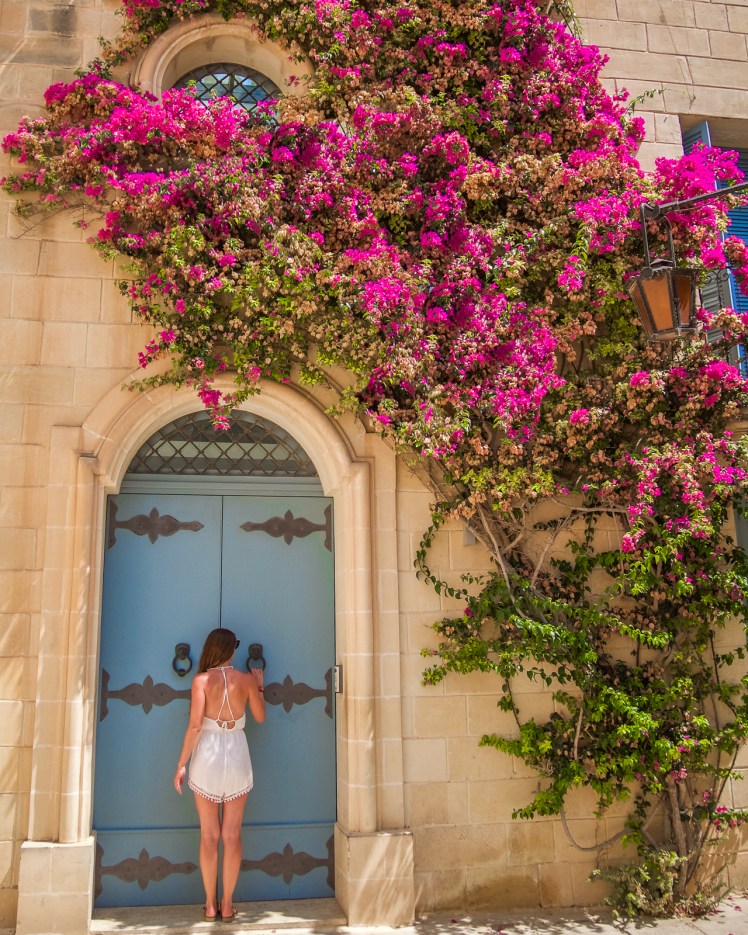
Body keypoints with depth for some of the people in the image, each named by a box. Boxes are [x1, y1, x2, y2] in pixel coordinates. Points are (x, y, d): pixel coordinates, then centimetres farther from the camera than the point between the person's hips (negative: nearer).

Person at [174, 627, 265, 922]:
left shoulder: (202, 680, -8)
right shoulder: (246, 679, -2)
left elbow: (194, 725, -13)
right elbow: (260, 717, 10)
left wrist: (182, 764, -5)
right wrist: (259, 687, 23)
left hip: (207, 756, -1)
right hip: (237, 755, 1)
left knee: (209, 835, 10)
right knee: (232, 835, 10)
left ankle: (210, 905, 18)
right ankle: (227, 905, 16)